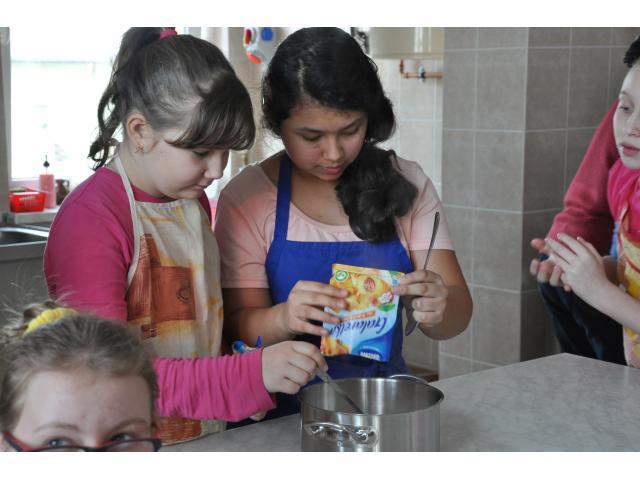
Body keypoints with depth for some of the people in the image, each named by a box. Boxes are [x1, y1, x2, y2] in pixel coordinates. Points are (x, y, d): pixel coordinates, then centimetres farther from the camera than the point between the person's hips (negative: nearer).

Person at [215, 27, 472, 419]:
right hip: (283, 412, -2)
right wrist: (284, 320, -26)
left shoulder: (406, 183, 2)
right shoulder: (247, 197, -4)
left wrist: (438, 307, -25)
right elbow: (238, 326, -4)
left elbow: (457, 314, -1)